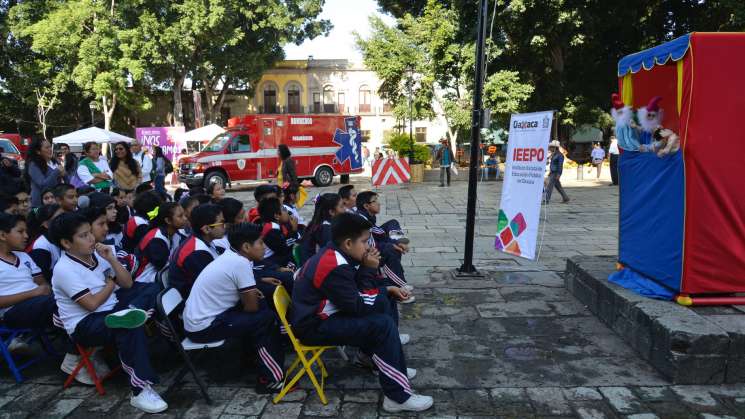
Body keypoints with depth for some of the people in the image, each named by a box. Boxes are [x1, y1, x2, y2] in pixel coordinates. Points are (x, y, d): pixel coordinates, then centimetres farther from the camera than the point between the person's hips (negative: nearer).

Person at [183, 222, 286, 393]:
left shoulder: (230, 255, 4)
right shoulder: (241, 263, -21)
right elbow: (252, 307, -13)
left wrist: (251, 291, 4)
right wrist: (251, 295, 6)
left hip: (195, 319, 9)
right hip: (204, 326, -9)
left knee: (263, 305, 13)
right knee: (266, 318, -6)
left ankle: (253, 356, 22)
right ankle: (270, 379, 2)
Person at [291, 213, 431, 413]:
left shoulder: (332, 255, 3)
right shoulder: (334, 268, -27)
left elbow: (356, 290, 15)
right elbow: (359, 307, -21)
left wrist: (387, 289, 6)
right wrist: (369, 269, -16)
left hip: (322, 314, 10)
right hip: (314, 326, -10)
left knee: (381, 303, 13)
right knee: (383, 325, -20)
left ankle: (394, 368, 21)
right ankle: (398, 396, -11)